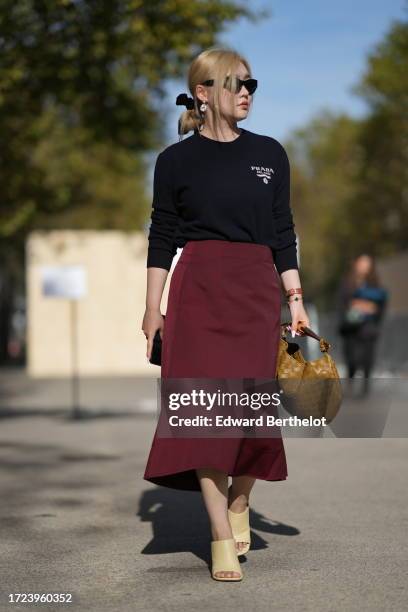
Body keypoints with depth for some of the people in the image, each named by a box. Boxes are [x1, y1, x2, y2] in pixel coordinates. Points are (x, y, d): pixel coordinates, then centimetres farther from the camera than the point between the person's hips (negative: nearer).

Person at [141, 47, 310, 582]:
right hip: (198, 291, -2)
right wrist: (153, 308, 0)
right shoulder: (177, 160, 4)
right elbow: (162, 238, 5)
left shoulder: (269, 154, 10)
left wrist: (296, 300, 5)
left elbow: (283, 234, 11)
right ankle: (222, 537, 0)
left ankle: (238, 502, 26)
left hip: (258, 291, 2)